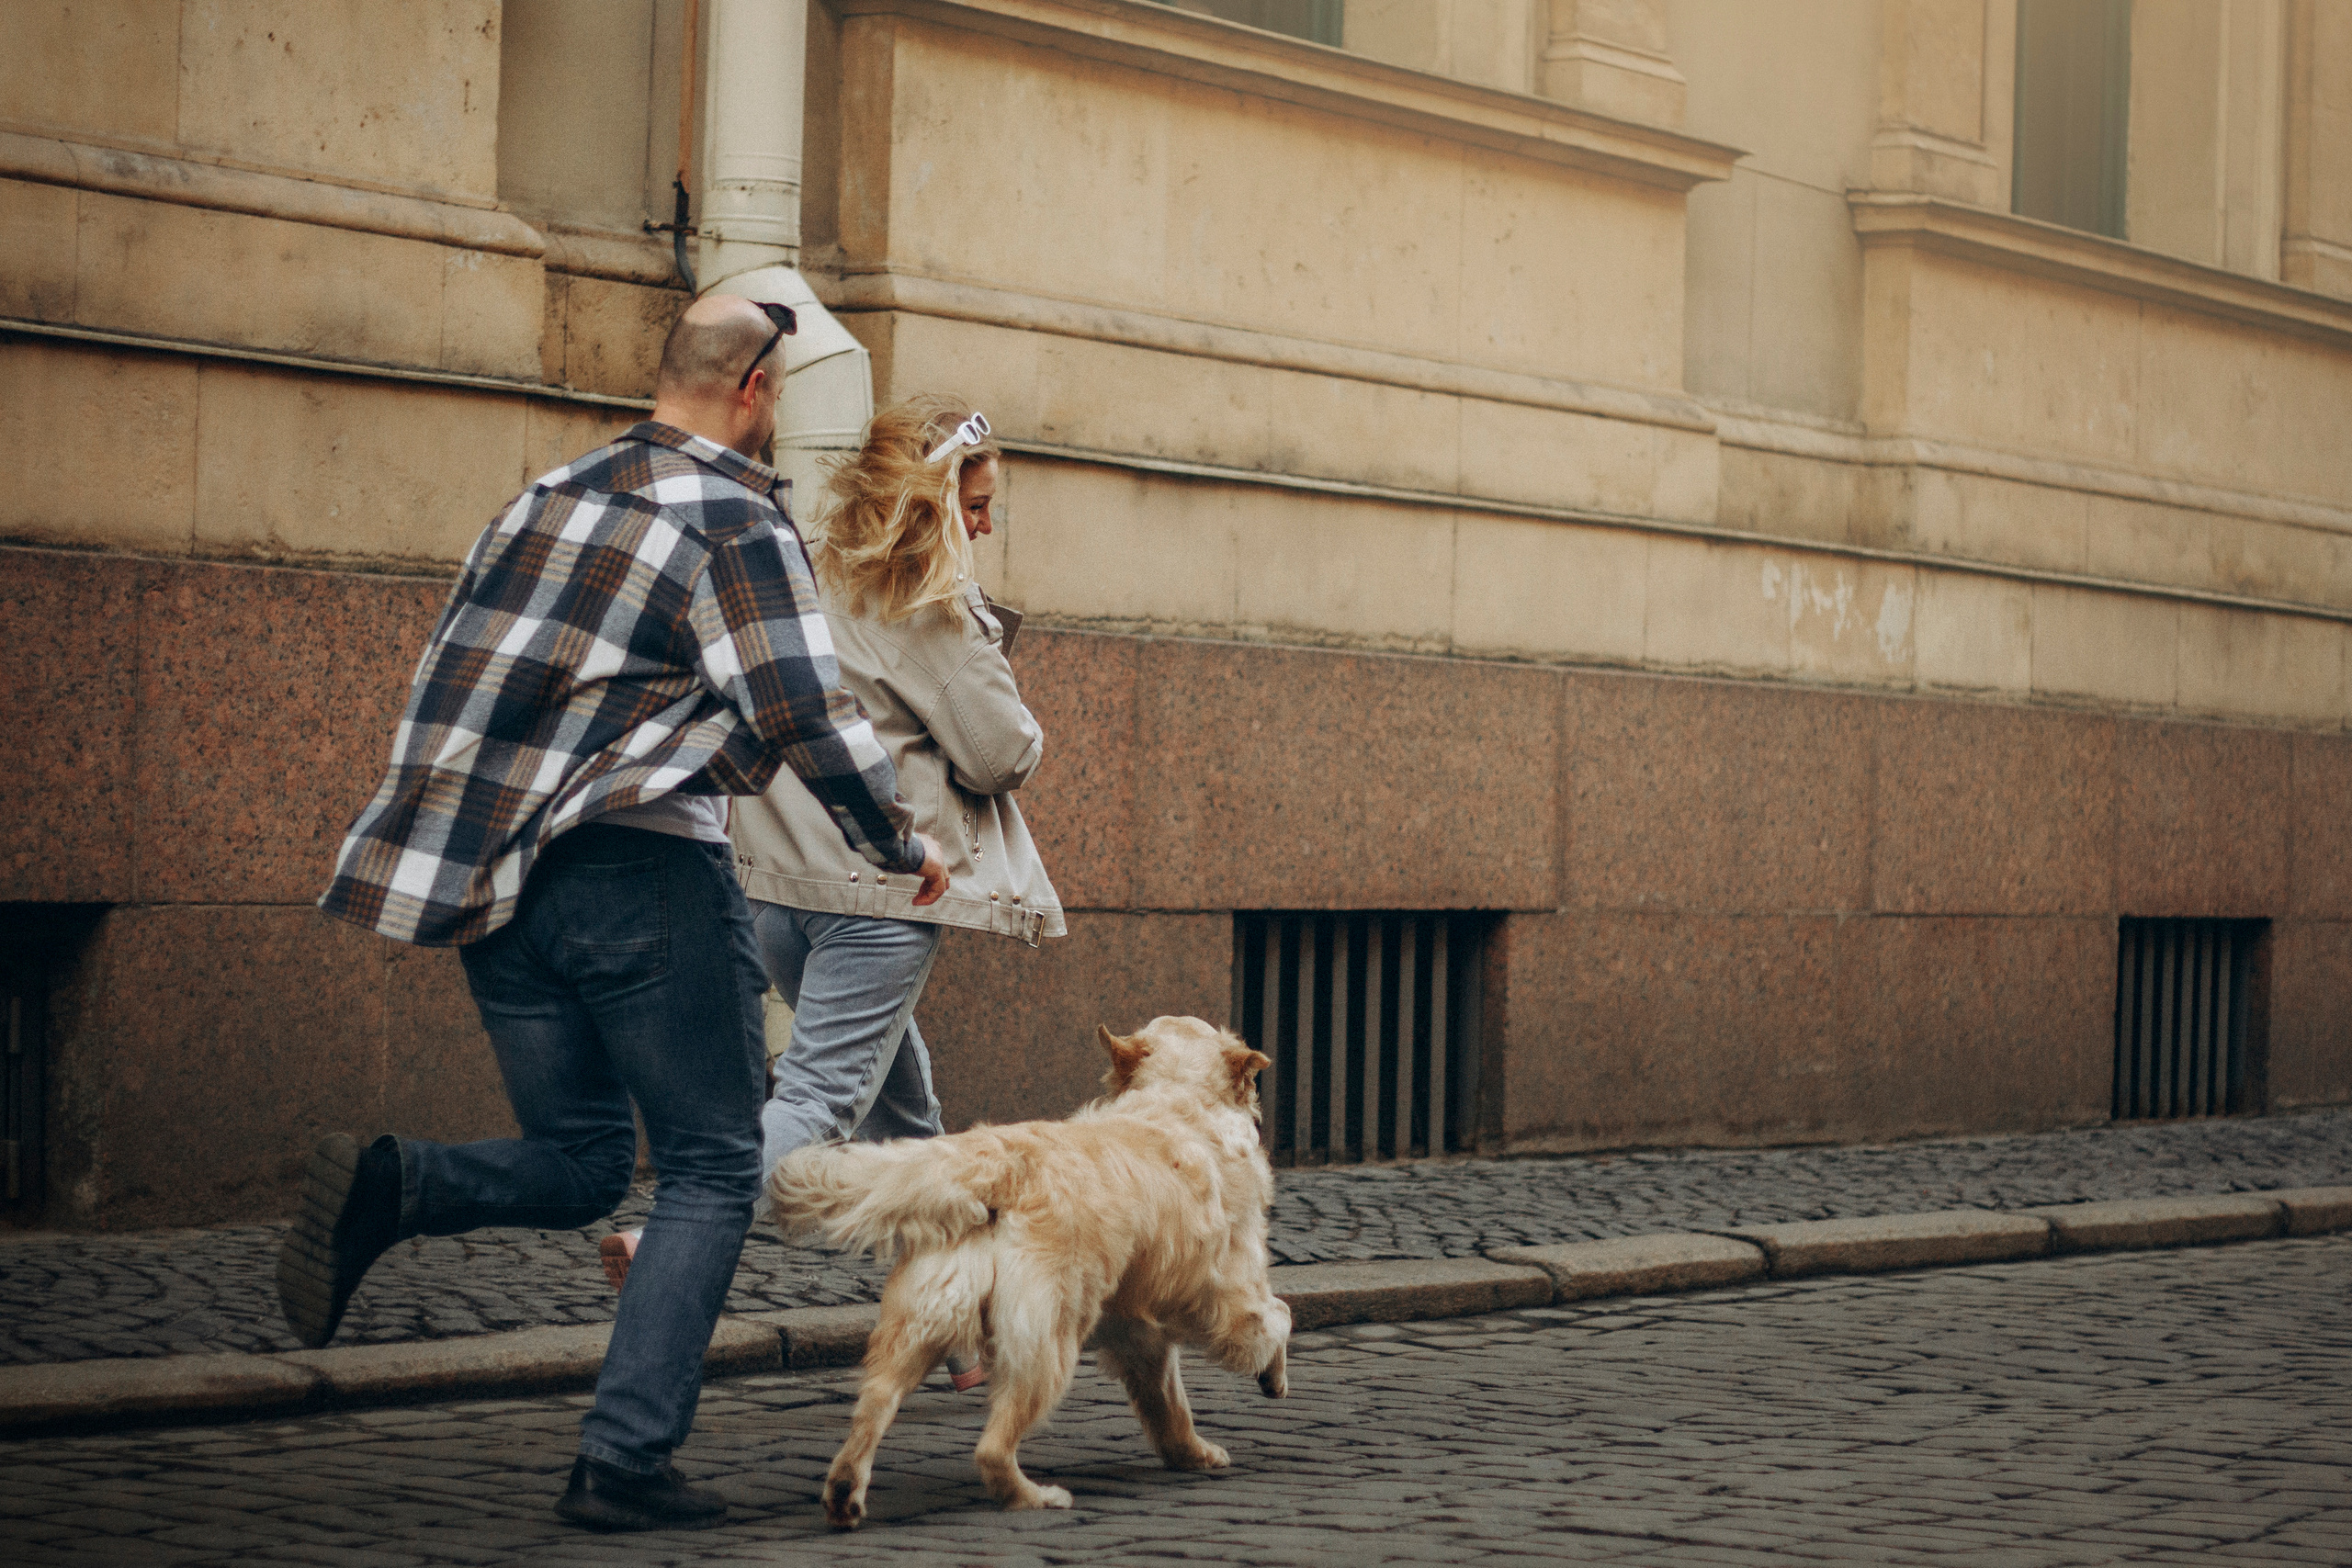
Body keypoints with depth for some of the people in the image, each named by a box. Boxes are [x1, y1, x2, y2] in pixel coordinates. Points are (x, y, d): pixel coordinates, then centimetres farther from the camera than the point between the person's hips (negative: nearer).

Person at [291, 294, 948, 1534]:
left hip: (499, 874, 7)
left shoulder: (551, 494, 15)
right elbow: (810, 715, -13)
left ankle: (391, 1185, -13)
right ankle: (624, 1462, -4)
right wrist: (902, 848, 0)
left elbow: (456, 681, 21)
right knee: (711, 1168, 5)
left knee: (576, 1162, 16)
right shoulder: (734, 518, -7)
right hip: (640, 874, -7)